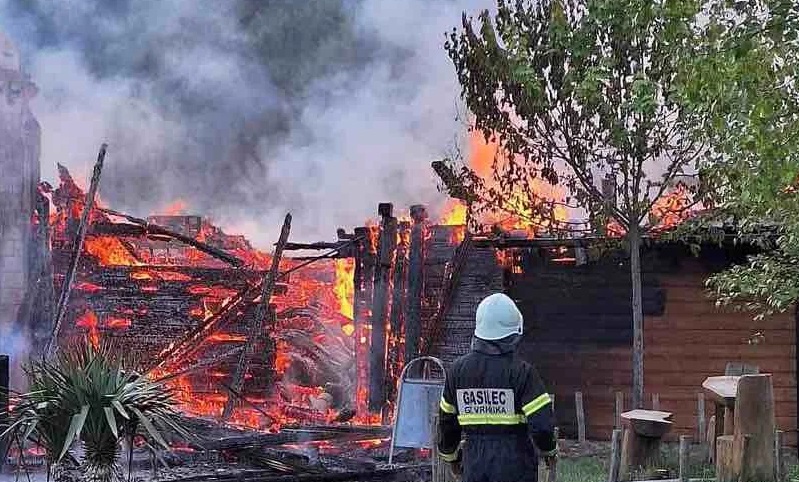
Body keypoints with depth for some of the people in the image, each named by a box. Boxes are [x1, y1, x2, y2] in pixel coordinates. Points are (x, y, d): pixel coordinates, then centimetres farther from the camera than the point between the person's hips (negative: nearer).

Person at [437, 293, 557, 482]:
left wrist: (450, 455, 27)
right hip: (514, 466, -4)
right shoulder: (521, 372, -13)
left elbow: (447, 420, 11)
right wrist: (549, 450, 5)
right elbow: (541, 424, -16)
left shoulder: (458, 370, 1)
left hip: (474, 465, 4)